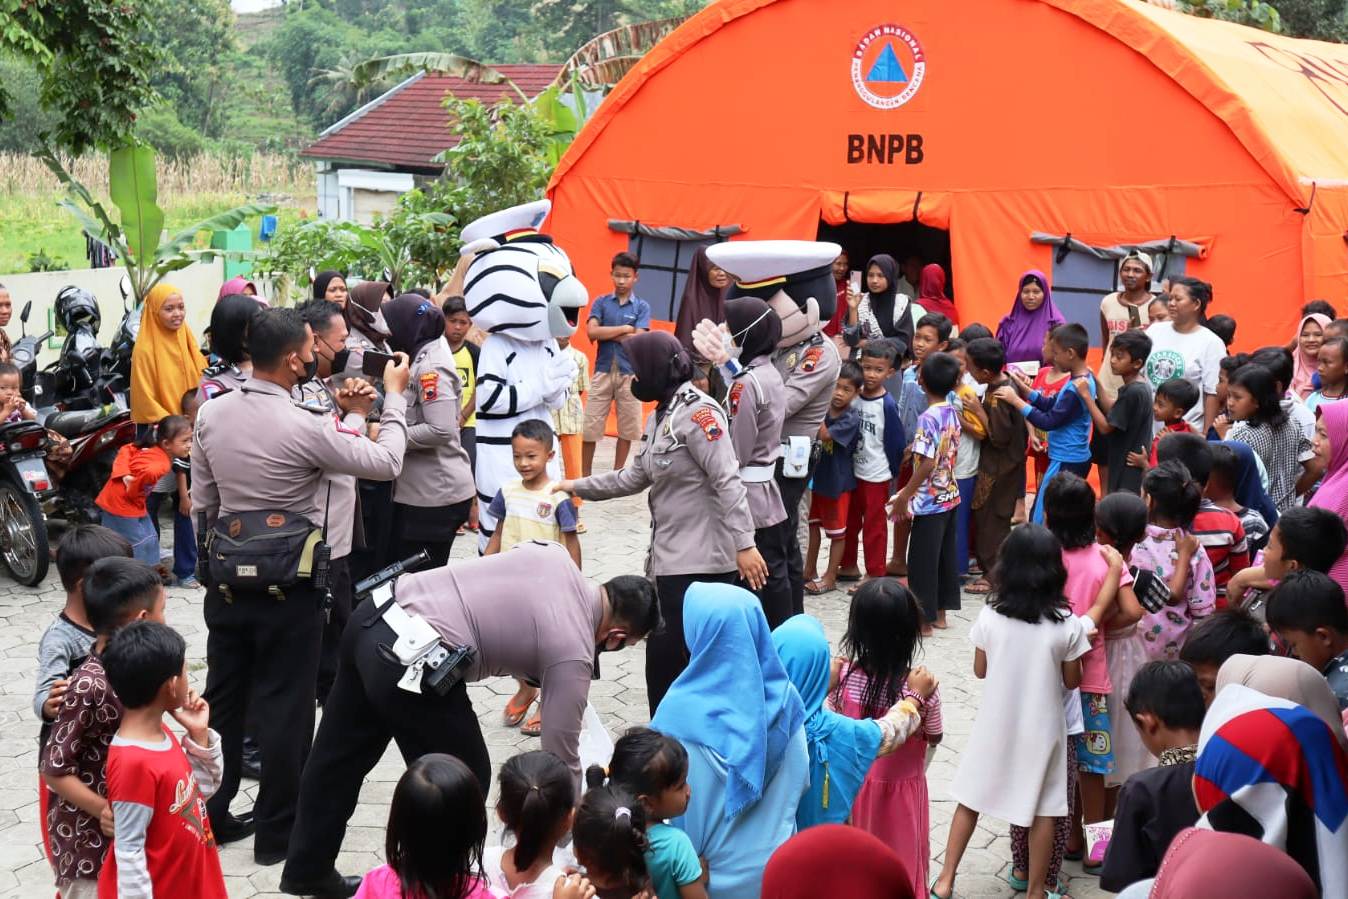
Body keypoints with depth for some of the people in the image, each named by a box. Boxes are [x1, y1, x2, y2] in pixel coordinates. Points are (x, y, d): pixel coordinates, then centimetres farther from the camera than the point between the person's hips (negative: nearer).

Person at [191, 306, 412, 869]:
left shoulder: (210, 415, -2)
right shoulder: (304, 425, -20)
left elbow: (202, 502, 7)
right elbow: (386, 463, -11)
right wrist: (394, 396, 2)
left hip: (227, 579, 6)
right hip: (289, 586, -6)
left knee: (222, 697, 16)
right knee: (284, 707, 6)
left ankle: (210, 813, 28)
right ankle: (277, 831, 16)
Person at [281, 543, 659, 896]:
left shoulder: (554, 554, 10)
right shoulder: (573, 654, -7)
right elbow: (561, 757, 0)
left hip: (371, 614, 9)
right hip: (406, 667, -9)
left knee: (338, 758, 24)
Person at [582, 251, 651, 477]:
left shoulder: (642, 306, 4)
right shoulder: (601, 302, 7)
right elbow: (591, 332, -8)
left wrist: (607, 333, -6)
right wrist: (625, 329, -9)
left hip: (630, 373, 0)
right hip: (603, 371, 0)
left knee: (627, 427, 5)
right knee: (590, 425, -1)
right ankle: (585, 474, 9)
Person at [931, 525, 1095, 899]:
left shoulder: (989, 616, -12)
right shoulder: (1066, 625, -15)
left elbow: (980, 670, 0)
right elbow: (1072, 681, -4)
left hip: (995, 724, 1)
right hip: (1041, 729, -1)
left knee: (970, 799, 15)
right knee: (1042, 811, 12)